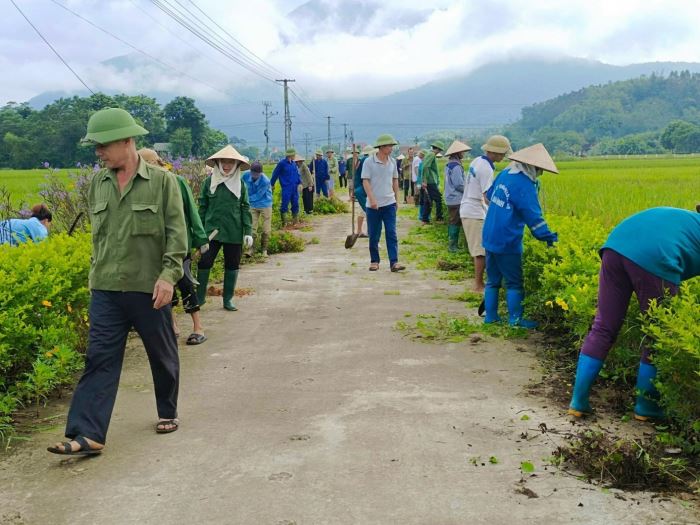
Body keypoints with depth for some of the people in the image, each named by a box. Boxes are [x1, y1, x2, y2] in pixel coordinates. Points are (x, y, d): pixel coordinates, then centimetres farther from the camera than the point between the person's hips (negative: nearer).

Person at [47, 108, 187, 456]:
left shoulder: (161, 181, -6)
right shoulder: (97, 183, 7)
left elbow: (176, 233, -8)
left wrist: (168, 274, -17)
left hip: (148, 288, -3)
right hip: (106, 288, 3)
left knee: (162, 355, 13)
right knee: (100, 358, -4)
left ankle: (168, 413, 33)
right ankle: (88, 434, -5)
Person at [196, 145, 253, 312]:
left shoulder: (240, 183, 4)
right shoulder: (209, 182, 2)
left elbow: (245, 209, 4)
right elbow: (202, 207, 6)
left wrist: (248, 232, -2)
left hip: (234, 232, 1)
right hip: (212, 229, -1)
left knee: (232, 266, 7)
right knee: (204, 262, -4)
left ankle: (228, 299, 19)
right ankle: (199, 297, 10)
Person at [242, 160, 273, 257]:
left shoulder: (265, 181, -26)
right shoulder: (246, 175, -12)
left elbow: (258, 196, -19)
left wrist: (246, 199, -11)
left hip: (265, 205, -3)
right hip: (253, 205, 3)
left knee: (266, 230, 2)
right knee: (252, 229, -4)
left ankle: (264, 249, 18)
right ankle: (250, 249, -3)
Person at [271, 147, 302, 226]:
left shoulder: (293, 163, 11)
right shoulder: (282, 163, -8)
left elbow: (297, 174, 16)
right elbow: (275, 174, -1)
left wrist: (300, 183, 2)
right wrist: (272, 184, 4)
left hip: (295, 187, 6)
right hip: (286, 188, -6)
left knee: (295, 204, 7)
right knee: (285, 204, -7)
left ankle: (295, 220, 17)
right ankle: (284, 221, 1)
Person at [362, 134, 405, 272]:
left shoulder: (392, 162, 7)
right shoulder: (369, 161, -7)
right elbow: (365, 181, -10)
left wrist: (397, 199, 15)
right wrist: (372, 199, -19)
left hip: (389, 204, 3)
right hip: (373, 205, -3)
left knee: (391, 234, -4)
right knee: (374, 235, 6)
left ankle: (394, 262, -6)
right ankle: (374, 261, 18)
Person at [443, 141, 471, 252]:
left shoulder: (449, 164, 11)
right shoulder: (456, 166, -20)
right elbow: (459, 184, -21)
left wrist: (467, 188, 14)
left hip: (450, 198, 10)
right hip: (456, 199, -10)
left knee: (452, 221, 15)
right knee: (455, 222, -4)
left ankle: (453, 243, 23)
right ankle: (453, 246, 1)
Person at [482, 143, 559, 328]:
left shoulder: (505, 173, 4)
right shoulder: (524, 185, -20)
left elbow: (490, 195, 20)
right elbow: (533, 216, -19)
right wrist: (549, 237, -12)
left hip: (490, 238, 8)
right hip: (507, 243, -8)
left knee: (493, 280, 15)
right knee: (514, 283, 4)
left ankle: (490, 316, 21)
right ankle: (515, 319, 10)